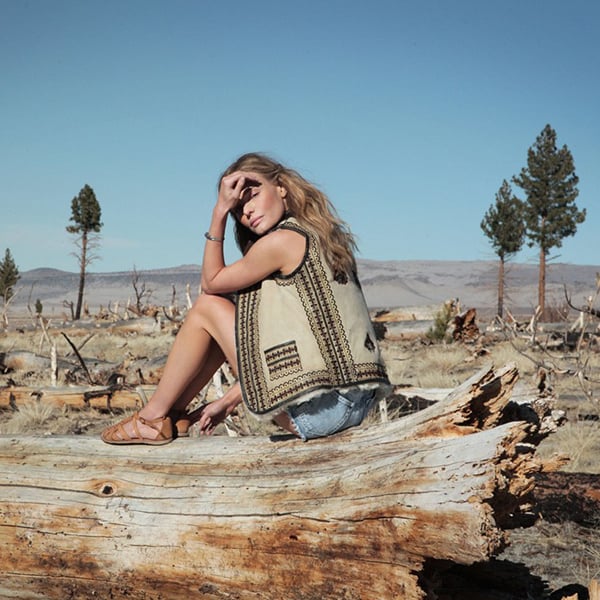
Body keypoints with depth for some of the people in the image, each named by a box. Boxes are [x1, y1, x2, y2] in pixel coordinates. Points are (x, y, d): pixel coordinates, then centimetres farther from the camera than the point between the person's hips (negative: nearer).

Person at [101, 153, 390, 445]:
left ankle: (154, 419, 13)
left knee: (208, 306, 2)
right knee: (235, 316, 21)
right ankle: (174, 413, 26)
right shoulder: (320, 238, 17)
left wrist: (219, 212, 1)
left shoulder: (283, 241, -11)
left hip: (320, 410, -9)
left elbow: (211, 282, 2)